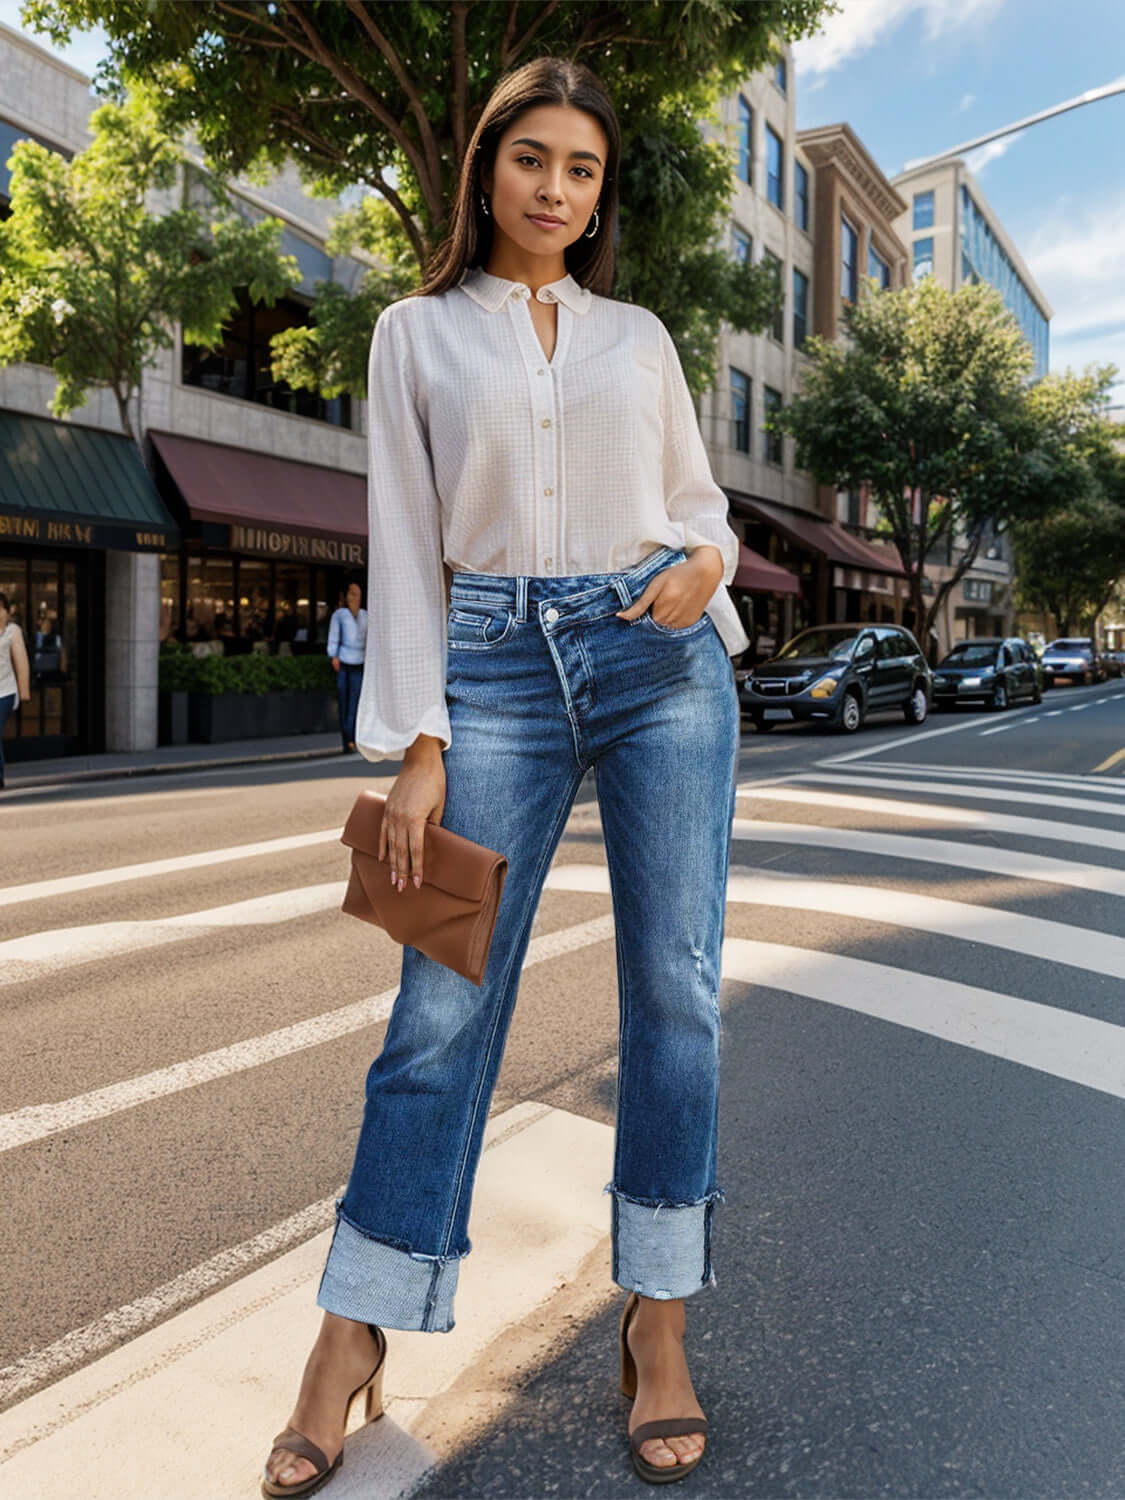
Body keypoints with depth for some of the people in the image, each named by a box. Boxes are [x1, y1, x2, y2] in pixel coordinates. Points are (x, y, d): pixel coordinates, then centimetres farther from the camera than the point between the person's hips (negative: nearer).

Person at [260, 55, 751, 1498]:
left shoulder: (639, 335, 18)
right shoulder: (417, 331, 12)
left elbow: (700, 494, 21)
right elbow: (403, 541, 3)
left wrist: (705, 560, -5)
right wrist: (416, 742, -7)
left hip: (662, 659, 3)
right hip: (496, 668, -2)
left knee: (675, 989, 1)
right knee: (445, 1004, -3)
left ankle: (657, 1319, 18)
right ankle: (353, 1336, 14)